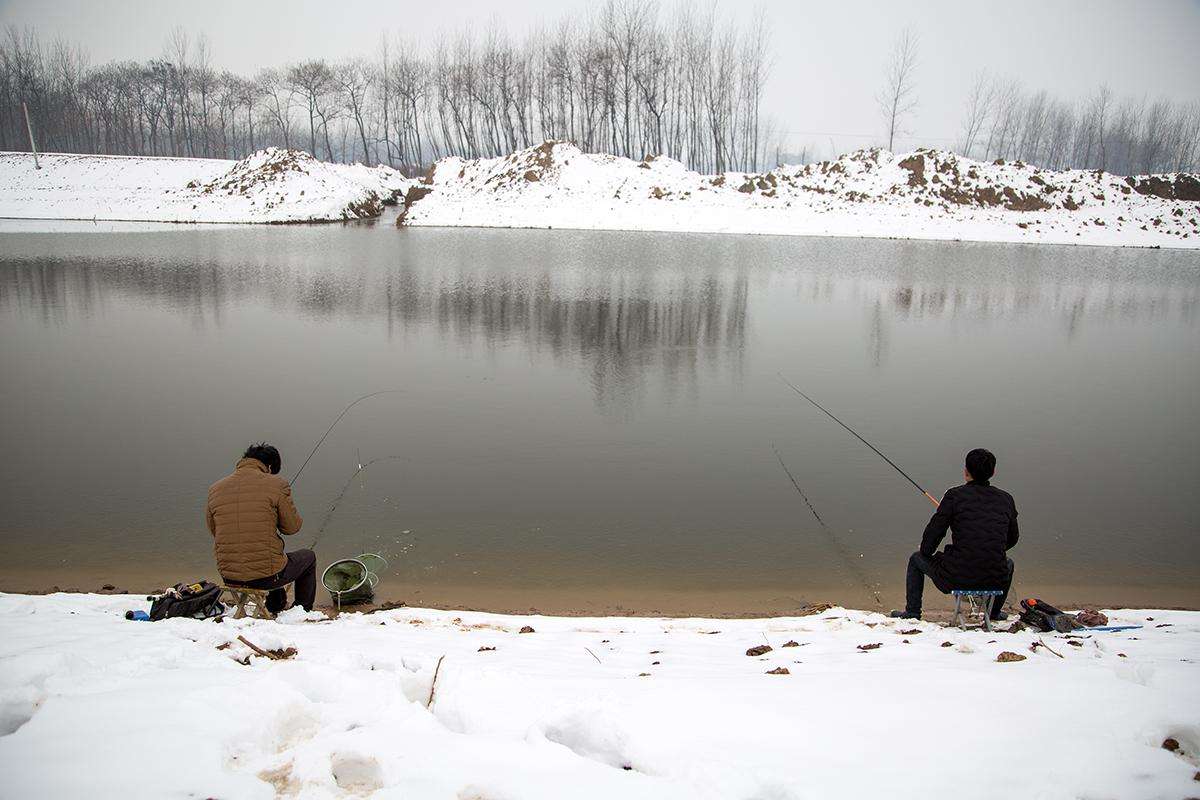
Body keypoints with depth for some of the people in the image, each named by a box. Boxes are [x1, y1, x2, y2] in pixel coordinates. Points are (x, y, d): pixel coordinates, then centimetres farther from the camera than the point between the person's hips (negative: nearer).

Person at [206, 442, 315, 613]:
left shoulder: (215, 489, 2)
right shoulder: (276, 485, -11)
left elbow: (214, 531, 13)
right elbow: (292, 527, -5)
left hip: (229, 577, 5)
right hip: (266, 576, -5)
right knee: (308, 557, 26)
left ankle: (276, 609, 52)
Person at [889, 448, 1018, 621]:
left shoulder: (955, 495, -7)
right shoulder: (1005, 499, 5)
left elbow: (933, 532, -5)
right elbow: (1012, 538, 17)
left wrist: (925, 552, 17)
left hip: (956, 579, -3)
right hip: (995, 580, 4)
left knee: (916, 559, 26)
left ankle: (912, 612, 31)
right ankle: (995, 611, 46)